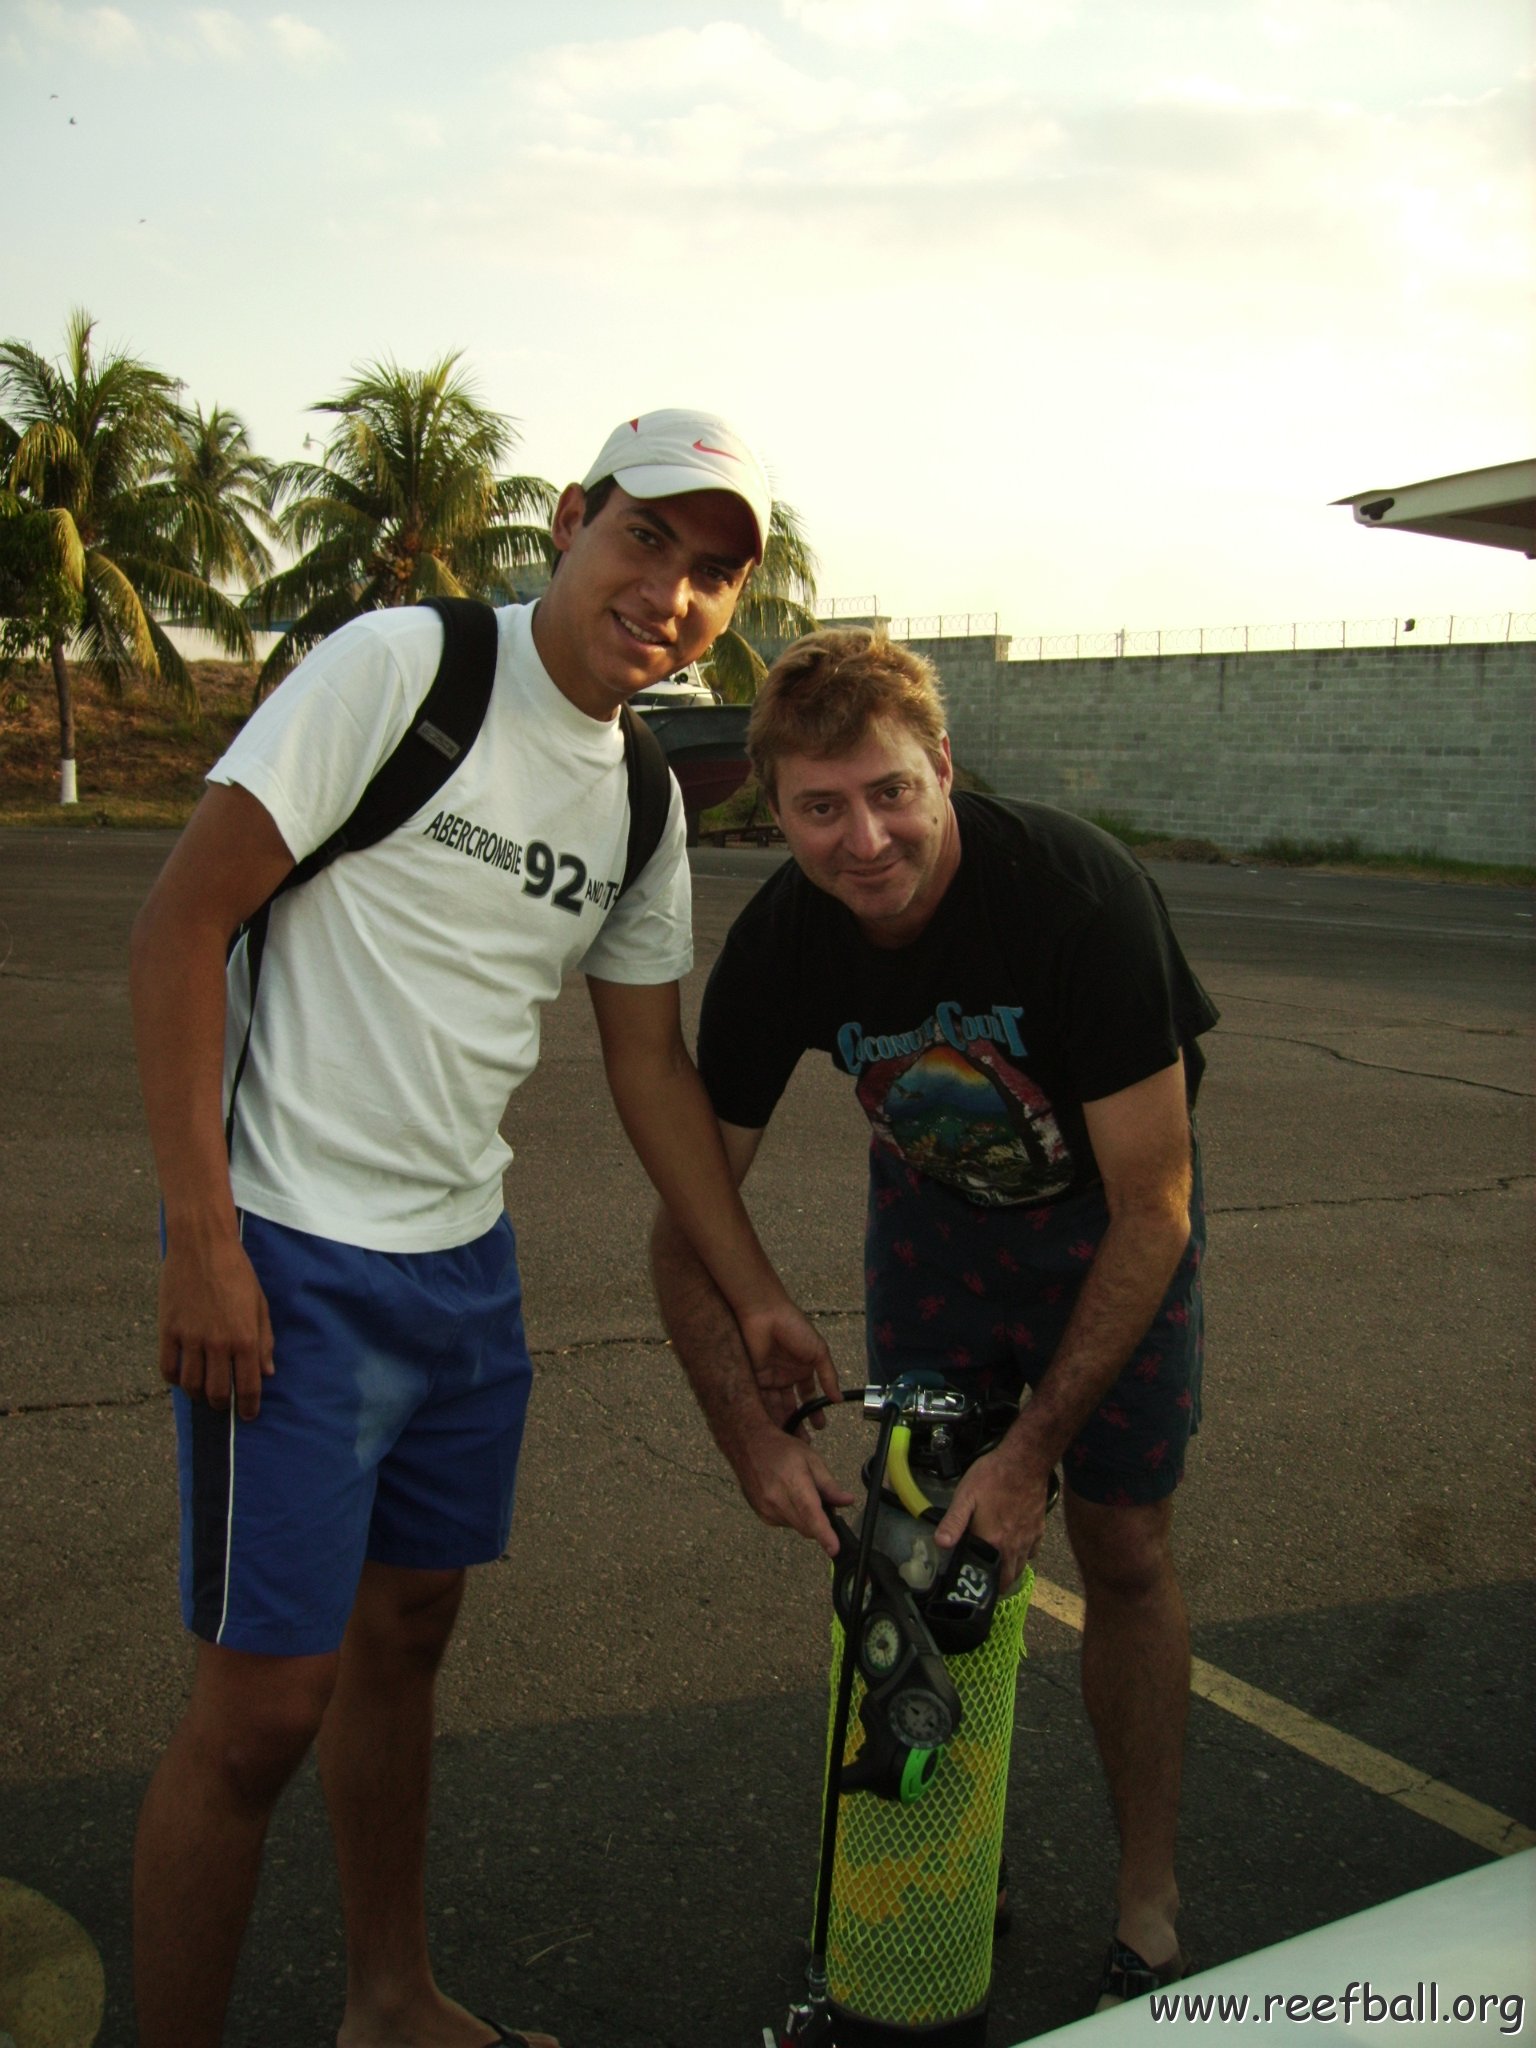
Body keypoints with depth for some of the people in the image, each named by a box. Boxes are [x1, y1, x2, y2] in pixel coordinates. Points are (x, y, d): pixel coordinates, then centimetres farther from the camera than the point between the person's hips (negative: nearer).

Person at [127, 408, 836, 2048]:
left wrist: (755, 1295, 11)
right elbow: (180, 924, -15)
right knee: (266, 1700, -2)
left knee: (405, 1635, 20)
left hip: (467, 1260, 7)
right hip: (292, 1265, -7)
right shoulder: (400, 668, -14)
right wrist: (201, 1239, -18)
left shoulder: (646, 804, 8)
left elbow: (649, 1062, 15)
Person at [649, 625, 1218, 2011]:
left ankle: (1149, 1909, 20)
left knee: (1125, 1553, 0)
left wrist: (1038, 1444, -28)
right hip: (933, 1200, 3)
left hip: (1109, 1210, -3)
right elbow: (689, 1210, -14)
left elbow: (1150, 1210, -29)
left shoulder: (1082, 894, -35)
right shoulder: (779, 945, -24)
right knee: (927, 1541, 4)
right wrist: (749, 1429, -23)